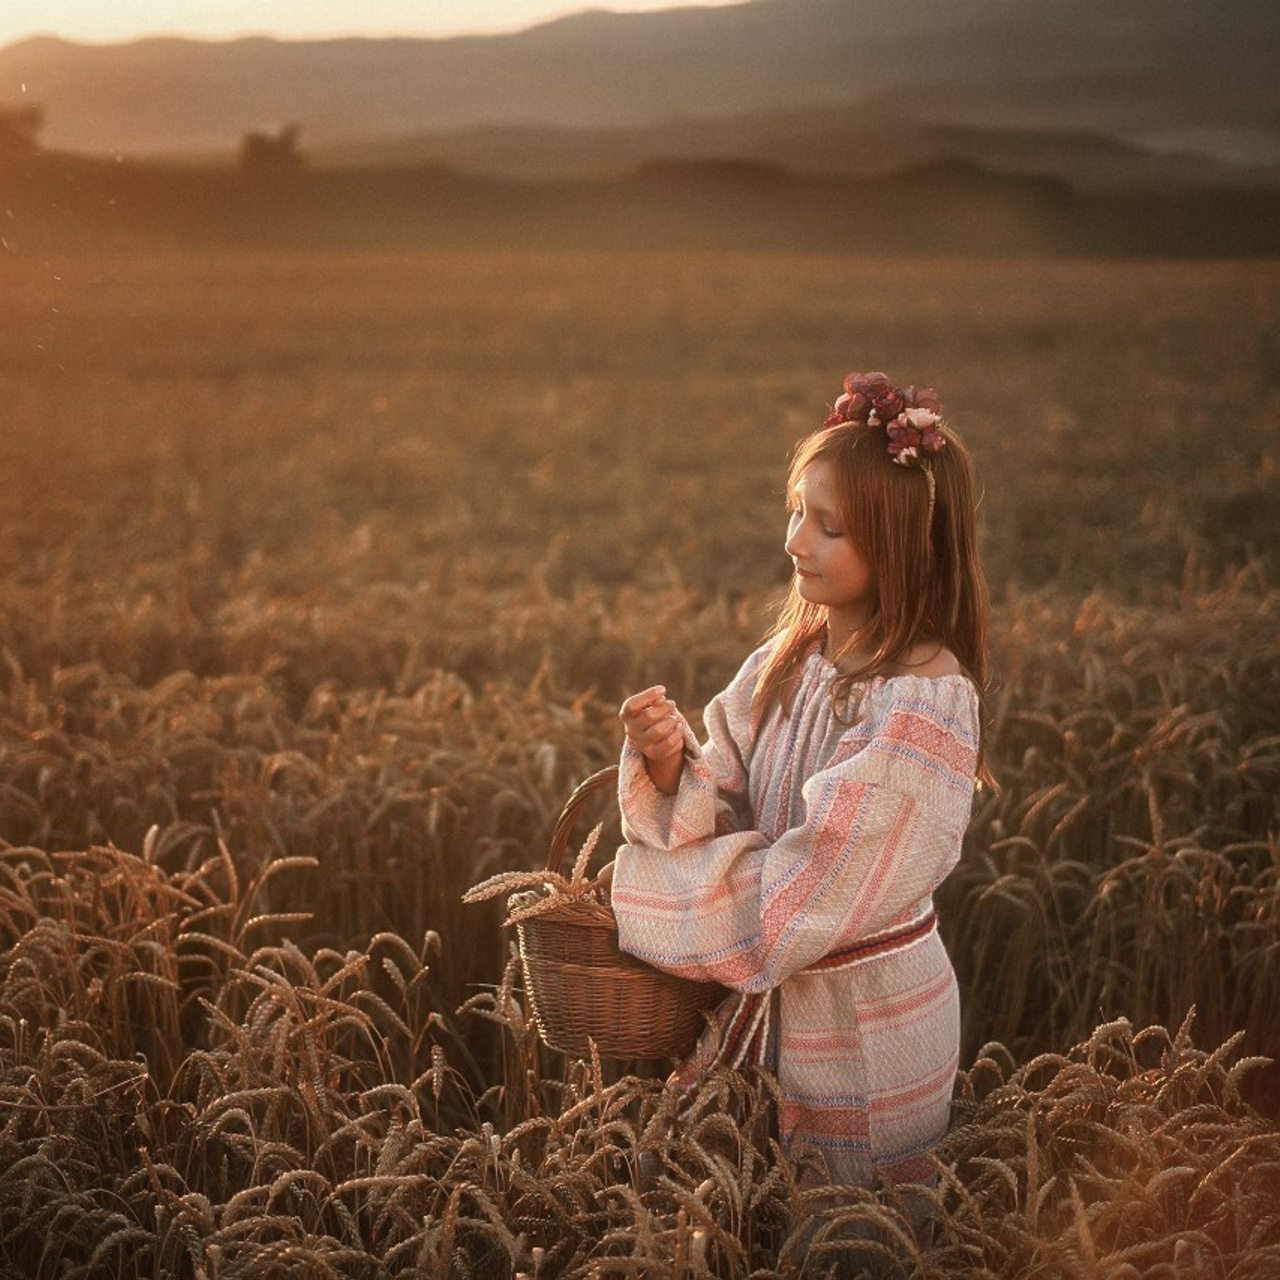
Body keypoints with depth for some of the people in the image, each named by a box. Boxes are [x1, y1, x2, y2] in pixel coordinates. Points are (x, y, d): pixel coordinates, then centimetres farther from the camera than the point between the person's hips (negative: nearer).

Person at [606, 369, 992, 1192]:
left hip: (864, 1027, -6)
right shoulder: (792, 659, -1)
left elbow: (807, 893, -24)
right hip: (767, 997, 6)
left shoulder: (924, 703, -22)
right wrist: (671, 764, -21)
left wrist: (637, 885, -19)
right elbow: (729, 813, 0)